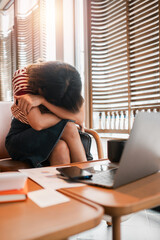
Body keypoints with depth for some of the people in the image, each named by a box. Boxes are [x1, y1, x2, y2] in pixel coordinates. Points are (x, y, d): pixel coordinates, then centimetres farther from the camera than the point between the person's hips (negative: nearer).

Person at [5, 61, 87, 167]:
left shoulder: (70, 82, -12)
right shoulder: (21, 76, -22)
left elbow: (81, 117, -26)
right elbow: (38, 123, -31)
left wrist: (43, 100, -33)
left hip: (52, 134, 3)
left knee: (61, 148, -32)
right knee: (69, 127, -28)